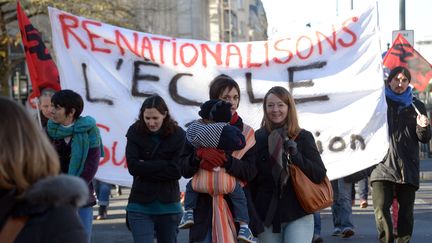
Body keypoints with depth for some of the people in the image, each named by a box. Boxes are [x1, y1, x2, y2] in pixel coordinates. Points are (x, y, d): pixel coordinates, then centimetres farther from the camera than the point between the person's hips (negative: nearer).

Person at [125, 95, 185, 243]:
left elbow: (177, 171, -12)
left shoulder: (177, 135, -4)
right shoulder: (135, 132, -3)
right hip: (140, 204, -1)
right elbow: (132, 166, -13)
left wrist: (145, 168, -13)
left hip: (168, 204, 1)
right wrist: (163, 166, -16)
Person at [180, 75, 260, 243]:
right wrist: (199, 155, -18)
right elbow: (185, 170, 3)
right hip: (204, 208, 0)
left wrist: (225, 160, -20)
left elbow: (250, 172, -4)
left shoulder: (245, 133, 7)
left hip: (237, 207, 0)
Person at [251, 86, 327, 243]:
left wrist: (296, 156, -15)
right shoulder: (257, 138, 5)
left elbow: (320, 175, -1)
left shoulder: (303, 137, 3)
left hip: (298, 215, -2)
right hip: (267, 216, 2)